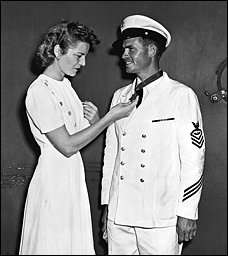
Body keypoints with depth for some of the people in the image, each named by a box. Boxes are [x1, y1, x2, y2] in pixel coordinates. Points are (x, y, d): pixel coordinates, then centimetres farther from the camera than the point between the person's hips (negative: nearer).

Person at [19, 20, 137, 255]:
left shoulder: (65, 83, 9)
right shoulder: (39, 92, -18)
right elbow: (67, 146, -20)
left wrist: (94, 120, -9)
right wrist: (110, 117, -18)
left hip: (74, 175, 8)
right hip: (54, 178, -8)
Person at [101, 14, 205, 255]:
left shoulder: (181, 96, -5)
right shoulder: (119, 96, 11)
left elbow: (193, 158, -7)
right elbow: (110, 152, 13)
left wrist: (187, 213, -7)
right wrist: (106, 204, 12)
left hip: (161, 218, -4)